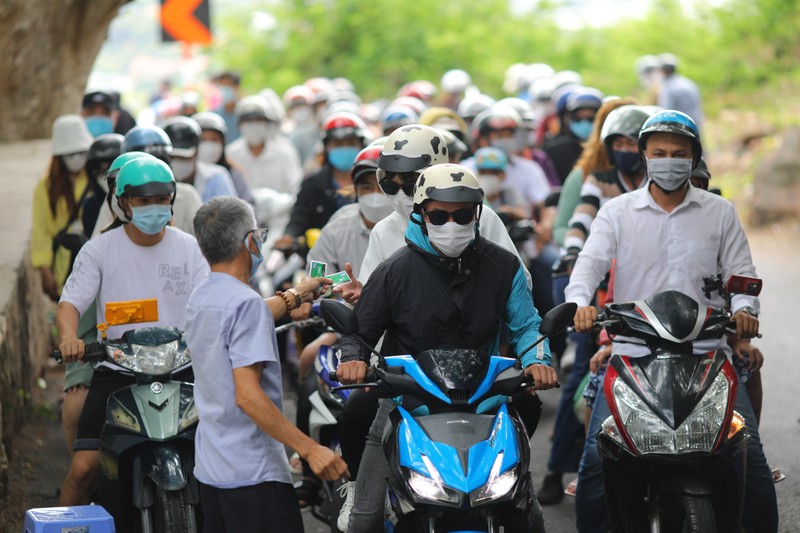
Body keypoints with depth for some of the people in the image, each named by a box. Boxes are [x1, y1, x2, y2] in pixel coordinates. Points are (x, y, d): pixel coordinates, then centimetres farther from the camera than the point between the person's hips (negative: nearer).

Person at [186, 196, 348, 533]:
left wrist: (295, 297, 41)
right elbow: (248, 396, -24)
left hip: (209, 468, 9)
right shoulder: (246, 302, -17)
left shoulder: (199, 300, 10)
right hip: (253, 473, -9)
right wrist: (310, 449, -23)